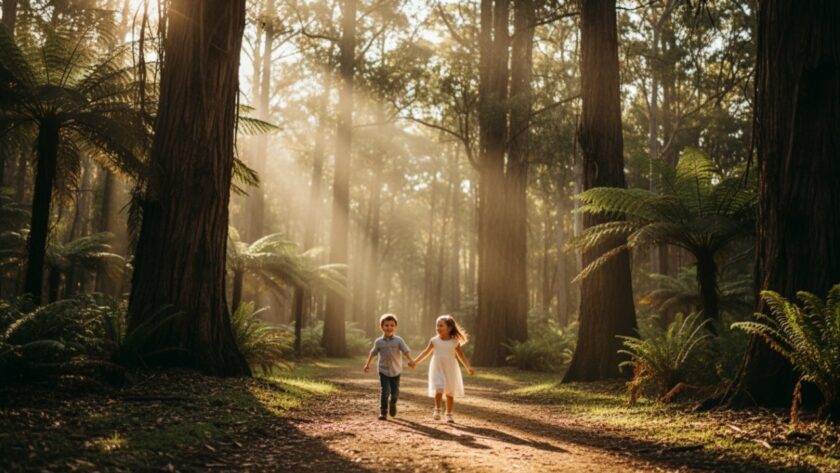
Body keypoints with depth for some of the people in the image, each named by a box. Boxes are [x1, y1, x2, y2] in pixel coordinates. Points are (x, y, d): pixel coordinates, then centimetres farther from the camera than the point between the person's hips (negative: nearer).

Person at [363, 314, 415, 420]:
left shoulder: (398, 340, -6)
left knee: (395, 392, 9)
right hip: (383, 371, 0)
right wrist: (368, 364, 17)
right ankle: (383, 412, -2)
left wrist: (410, 360, -31)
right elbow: (373, 353, 13)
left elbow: (406, 350, -14)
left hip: (396, 371, 1)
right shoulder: (378, 342, -2)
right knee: (384, 391, -11)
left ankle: (393, 404, 40)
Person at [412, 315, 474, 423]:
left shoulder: (454, 342, -2)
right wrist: (416, 362, 2)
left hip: (450, 370, 0)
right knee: (439, 390, -18)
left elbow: (461, 355, 5)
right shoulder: (434, 340, 0)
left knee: (450, 392, 7)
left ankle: (449, 414, 22)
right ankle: (437, 410, 2)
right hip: (437, 369, 0)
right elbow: (426, 352, 9)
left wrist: (468, 367, -4)